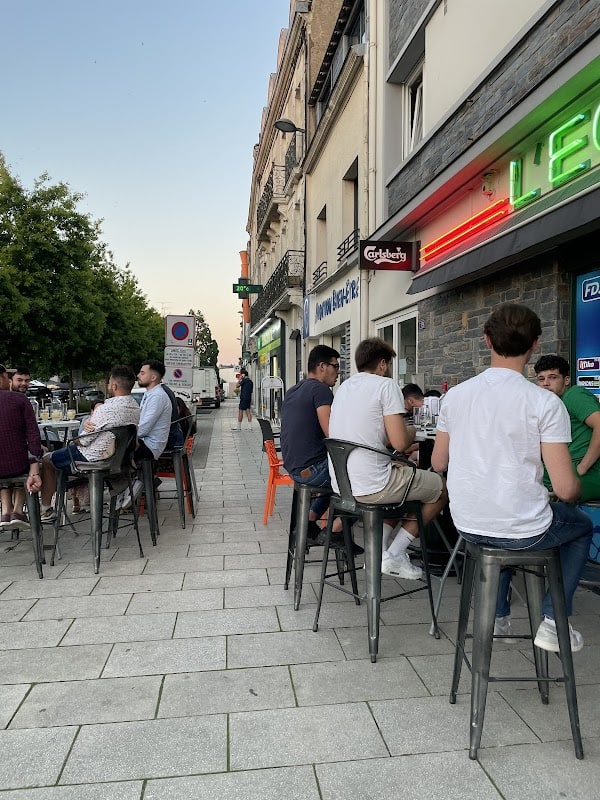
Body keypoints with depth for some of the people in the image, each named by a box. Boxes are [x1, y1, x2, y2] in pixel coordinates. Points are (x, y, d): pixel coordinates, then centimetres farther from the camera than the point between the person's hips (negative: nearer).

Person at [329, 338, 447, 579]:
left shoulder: (344, 387, 16)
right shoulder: (386, 385, -8)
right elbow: (400, 443, -15)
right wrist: (410, 433, 7)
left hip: (340, 485, 8)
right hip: (370, 487, -8)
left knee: (401, 481, 33)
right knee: (441, 488, 11)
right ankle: (395, 555, 9)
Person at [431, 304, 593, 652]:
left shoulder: (456, 394, -2)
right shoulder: (545, 403, -15)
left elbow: (438, 463, 8)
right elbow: (566, 489, -16)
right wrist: (577, 488, 7)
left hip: (467, 525, 4)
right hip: (522, 531, -4)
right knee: (582, 525, 28)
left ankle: (498, 616, 40)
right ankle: (553, 622, 24)